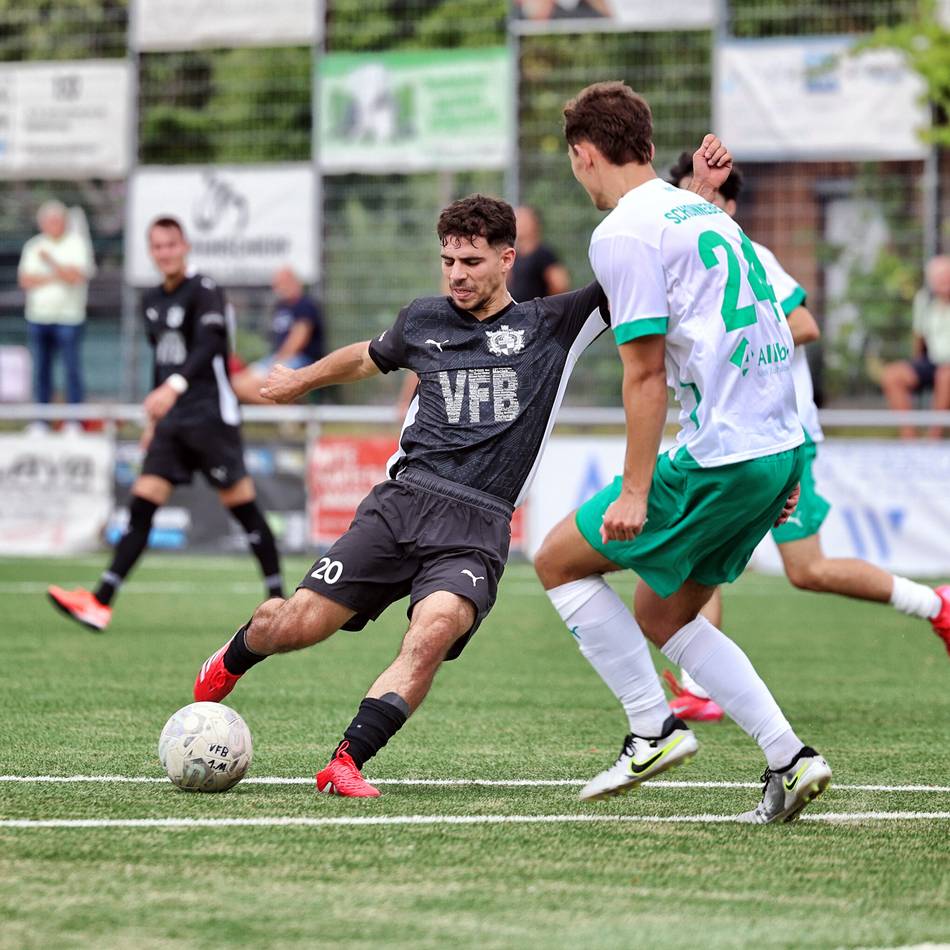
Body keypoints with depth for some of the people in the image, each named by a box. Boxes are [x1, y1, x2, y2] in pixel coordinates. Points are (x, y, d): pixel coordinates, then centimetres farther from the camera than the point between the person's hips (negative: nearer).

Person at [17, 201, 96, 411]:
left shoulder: (77, 243, 0)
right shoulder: (34, 246, 12)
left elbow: (75, 276, -13)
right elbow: (25, 280, 1)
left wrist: (49, 261, -14)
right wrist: (58, 276, -8)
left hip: (68, 317, -4)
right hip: (38, 316, 4)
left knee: (72, 370, -5)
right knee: (41, 371, 6)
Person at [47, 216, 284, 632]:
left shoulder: (204, 291, -8)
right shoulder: (152, 301, 16)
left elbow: (208, 347, -24)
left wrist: (175, 386, -39)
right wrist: (154, 420, 25)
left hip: (212, 414, -7)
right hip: (173, 419, 7)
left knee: (241, 505, -5)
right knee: (141, 504, -3)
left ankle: (279, 600, 4)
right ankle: (101, 602, -10)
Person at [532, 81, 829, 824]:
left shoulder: (624, 232, -9)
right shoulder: (707, 214, 18)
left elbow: (646, 372, -15)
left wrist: (635, 493, -12)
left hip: (718, 457, -9)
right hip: (781, 449, 9)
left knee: (559, 561, 7)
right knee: (663, 616, 19)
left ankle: (654, 729, 4)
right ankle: (789, 756, 8)